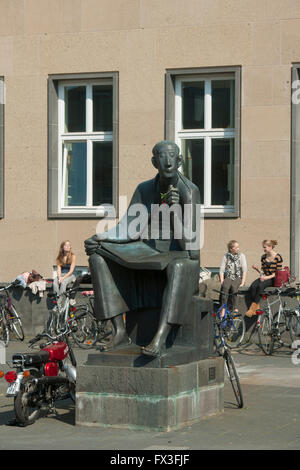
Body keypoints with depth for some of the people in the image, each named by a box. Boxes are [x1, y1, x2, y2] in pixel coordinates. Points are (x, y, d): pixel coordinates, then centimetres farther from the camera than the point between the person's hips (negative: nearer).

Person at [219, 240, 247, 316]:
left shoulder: (241, 256, 6)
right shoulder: (226, 256, 9)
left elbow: (244, 270, -1)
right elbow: (222, 270, 5)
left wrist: (242, 282, -12)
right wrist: (222, 281, -10)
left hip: (238, 278, -1)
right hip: (228, 277, 1)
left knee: (234, 287, -34)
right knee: (225, 287, -32)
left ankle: (235, 309, -36)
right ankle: (223, 309, -34)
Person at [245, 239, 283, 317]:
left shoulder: (278, 257, -5)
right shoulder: (263, 257, 13)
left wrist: (267, 277, -18)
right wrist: (257, 269, -5)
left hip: (273, 279, -5)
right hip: (264, 278, 5)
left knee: (260, 286, -35)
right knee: (253, 286, -27)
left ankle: (253, 307, -31)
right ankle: (257, 308, -26)